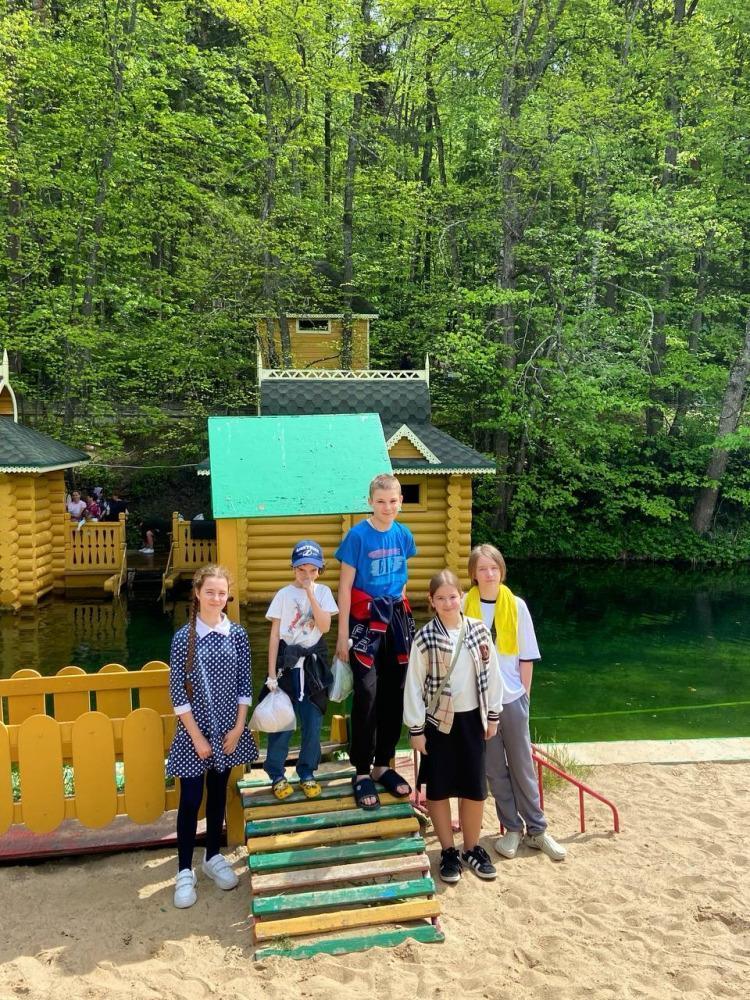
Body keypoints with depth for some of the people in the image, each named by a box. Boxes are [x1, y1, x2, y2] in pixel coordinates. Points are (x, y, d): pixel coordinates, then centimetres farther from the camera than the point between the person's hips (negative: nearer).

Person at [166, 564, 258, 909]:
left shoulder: (237, 634, -3)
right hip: (194, 729, -3)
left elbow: (244, 684, 1)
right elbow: (177, 692, -10)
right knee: (190, 799, 1)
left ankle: (213, 857, 33)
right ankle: (184, 871, 17)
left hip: (228, 729, 3)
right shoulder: (183, 637, -11)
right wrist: (197, 736, -11)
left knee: (218, 793, 16)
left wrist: (238, 727, -5)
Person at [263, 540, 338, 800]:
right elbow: (274, 635, -3)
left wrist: (311, 594, -15)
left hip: (313, 662, 2)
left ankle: (307, 773, 23)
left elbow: (325, 627, -10)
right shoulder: (284, 594, -3)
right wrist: (271, 674, -6)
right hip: (287, 661, -2)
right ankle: (277, 774, 18)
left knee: (313, 721, 6)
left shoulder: (323, 592, 2)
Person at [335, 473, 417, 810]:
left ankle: (383, 765, 23)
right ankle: (362, 772, 3)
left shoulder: (403, 535, 3)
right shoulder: (358, 535, -10)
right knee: (366, 693, -10)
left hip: (397, 618, 5)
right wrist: (343, 634, -10)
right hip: (365, 620, -5)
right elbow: (345, 586, -9)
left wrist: (398, 604, 15)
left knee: (394, 694, 9)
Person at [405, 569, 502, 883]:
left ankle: (472, 848, 30)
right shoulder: (424, 638, -12)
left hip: (472, 718, 3)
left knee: (475, 788, 11)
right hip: (439, 721, -2)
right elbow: (414, 685, -8)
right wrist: (416, 729, -7)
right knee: (439, 789, 8)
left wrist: (493, 715, 7)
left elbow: (492, 674, 5)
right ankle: (448, 851, 26)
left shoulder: (479, 630, -3)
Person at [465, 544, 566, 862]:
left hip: (512, 698, 0)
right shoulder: (465, 607, -4)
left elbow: (526, 656, 2)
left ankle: (536, 829, 23)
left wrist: (525, 693, 1)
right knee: (494, 768, 10)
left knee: (523, 765, 9)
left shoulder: (516, 606, -3)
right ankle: (512, 828, 25)